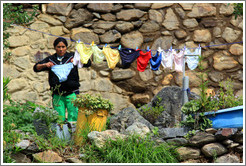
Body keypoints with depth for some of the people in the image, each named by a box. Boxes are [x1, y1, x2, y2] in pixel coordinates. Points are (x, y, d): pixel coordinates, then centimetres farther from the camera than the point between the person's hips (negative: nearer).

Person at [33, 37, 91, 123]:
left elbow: (88, 63, 3)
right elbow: (36, 68, 11)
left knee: (73, 118, -7)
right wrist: (44, 65, -9)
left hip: (71, 94, -1)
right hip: (57, 95, 2)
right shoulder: (50, 59, 12)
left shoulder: (72, 56, 8)